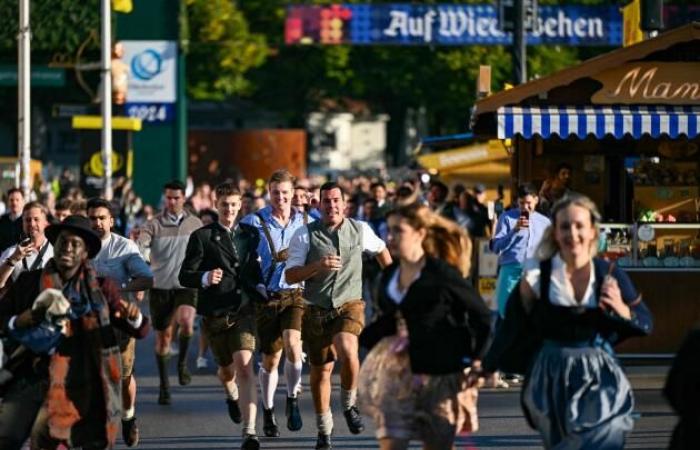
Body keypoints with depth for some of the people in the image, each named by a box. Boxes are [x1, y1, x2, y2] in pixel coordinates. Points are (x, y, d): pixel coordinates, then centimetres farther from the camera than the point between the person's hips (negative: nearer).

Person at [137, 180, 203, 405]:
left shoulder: (195, 223, 6)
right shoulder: (154, 224, -2)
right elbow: (140, 247, -17)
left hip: (186, 285, 0)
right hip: (160, 285, 0)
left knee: (186, 321, -27)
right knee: (162, 336, 5)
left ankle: (182, 361, 0)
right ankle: (164, 384, 19)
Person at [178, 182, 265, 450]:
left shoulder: (250, 234, 8)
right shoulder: (202, 237, -3)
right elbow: (184, 276, -8)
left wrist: (260, 289, 10)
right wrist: (205, 278, -25)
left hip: (244, 310, 0)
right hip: (215, 314, 0)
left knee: (245, 366, -18)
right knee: (227, 369, 17)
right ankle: (232, 395, 56)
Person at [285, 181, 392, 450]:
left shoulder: (360, 230, 1)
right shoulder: (305, 235, -5)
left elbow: (380, 249, 23)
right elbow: (290, 276, -10)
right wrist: (318, 266, -25)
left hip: (349, 306, -1)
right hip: (316, 309, 1)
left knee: (348, 352, -29)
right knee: (320, 370, 9)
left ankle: (349, 405, -2)